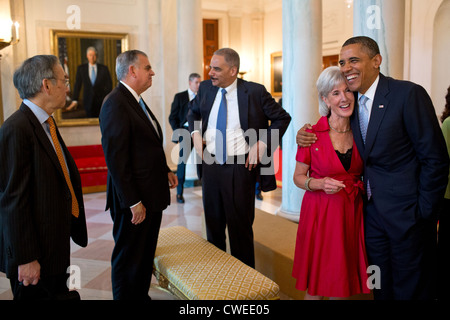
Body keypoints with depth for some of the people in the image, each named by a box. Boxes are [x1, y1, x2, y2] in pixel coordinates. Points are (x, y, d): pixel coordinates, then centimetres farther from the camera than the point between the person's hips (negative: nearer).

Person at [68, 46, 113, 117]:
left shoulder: (104, 68, 3)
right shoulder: (81, 68, 6)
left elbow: (109, 85, 4)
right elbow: (77, 85, 4)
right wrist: (74, 101, -3)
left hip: (101, 102, -1)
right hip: (88, 102, 1)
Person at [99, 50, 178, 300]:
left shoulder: (137, 101, 13)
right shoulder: (116, 104, -18)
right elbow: (116, 158, -22)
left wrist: (165, 170, 12)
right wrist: (133, 201, -22)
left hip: (152, 195, 10)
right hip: (134, 200, -10)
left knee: (146, 255, 22)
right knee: (129, 259, 7)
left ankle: (142, 296, 38)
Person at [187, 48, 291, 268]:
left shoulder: (255, 91, -9)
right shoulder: (206, 88, 5)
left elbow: (282, 118, -1)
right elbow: (193, 111, 25)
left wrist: (261, 144, -10)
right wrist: (195, 133, 7)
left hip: (240, 167, -4)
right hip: (210, 165, 5)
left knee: (240, 228, 4)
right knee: (213, 224, 15)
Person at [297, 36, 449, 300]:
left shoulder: (409, 94, -14)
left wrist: (424, 213, -13)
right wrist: (305, 137, -5)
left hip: (406, 212, -6)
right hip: (372, 211, 6)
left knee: (411, 289, 8)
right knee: (381, 288, 18)